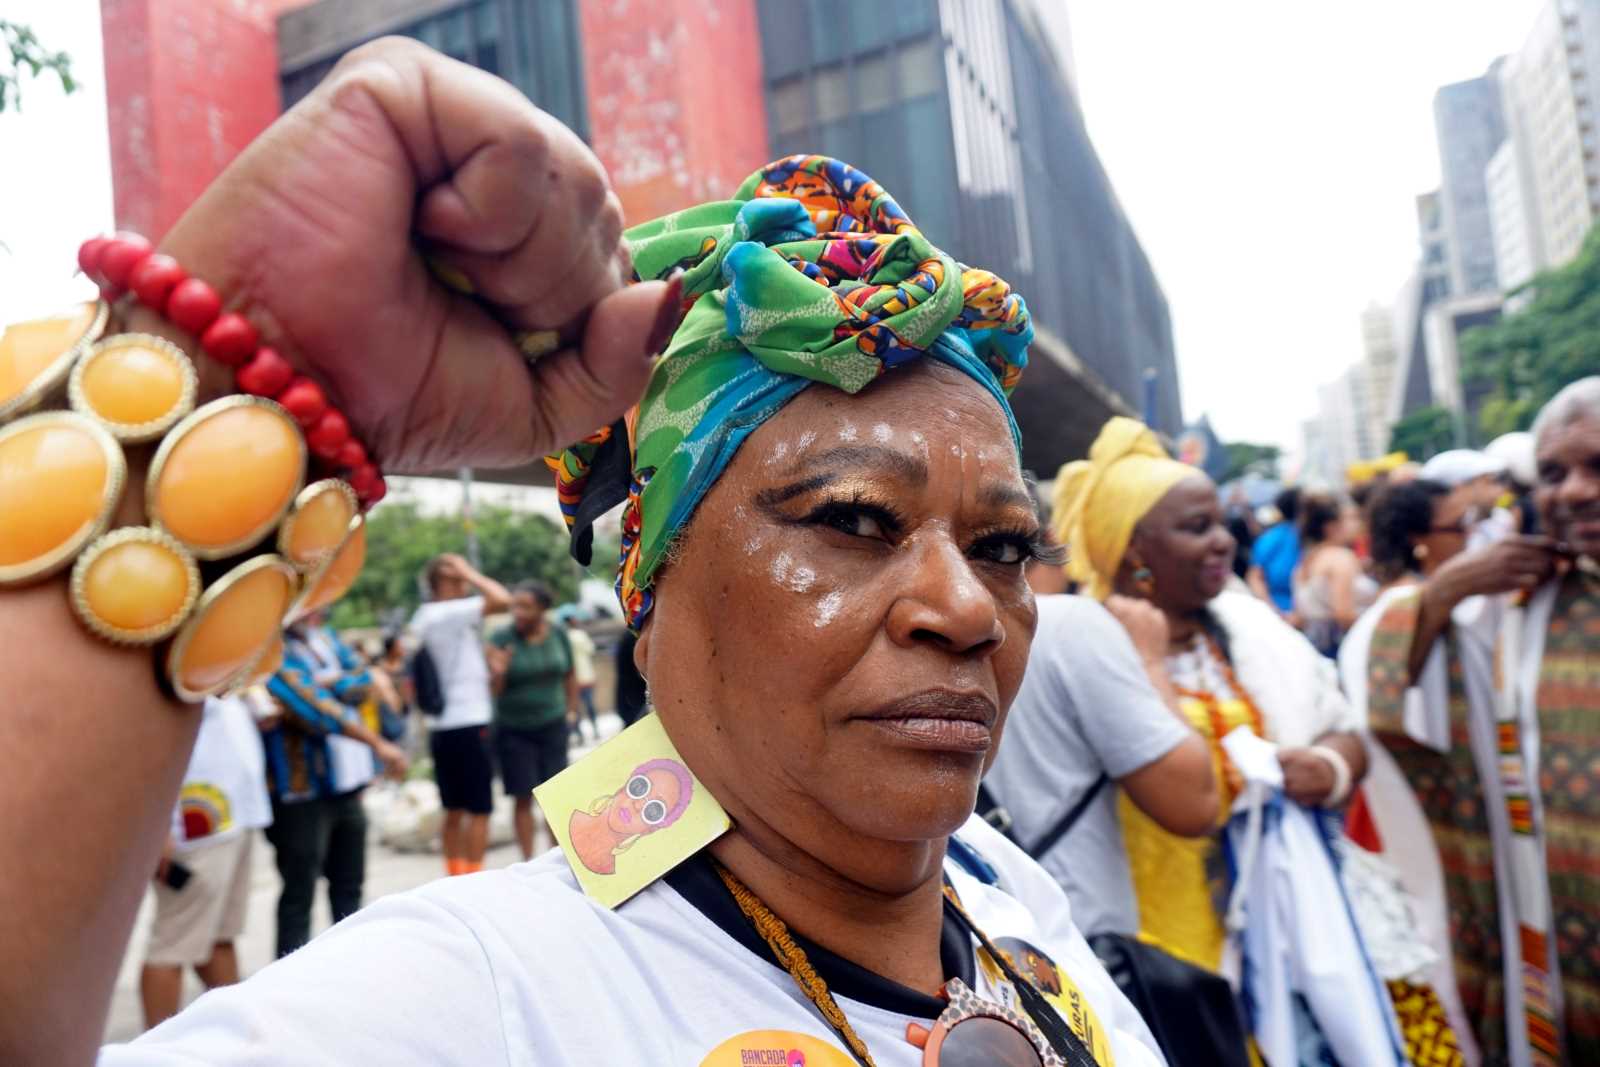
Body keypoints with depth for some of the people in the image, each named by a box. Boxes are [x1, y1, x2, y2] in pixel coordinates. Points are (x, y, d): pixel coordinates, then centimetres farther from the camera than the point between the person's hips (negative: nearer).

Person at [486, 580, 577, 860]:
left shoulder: (558, 635, -1)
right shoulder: (501, 639, -10)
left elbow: (570, 675, 12)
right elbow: (493, 690, -10)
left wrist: (571, 711, 9)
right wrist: (498, 674, -30)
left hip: (553, 726, 3)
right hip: (514, 731, -2)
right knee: (523, 798, 0)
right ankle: (528, 860, 11)